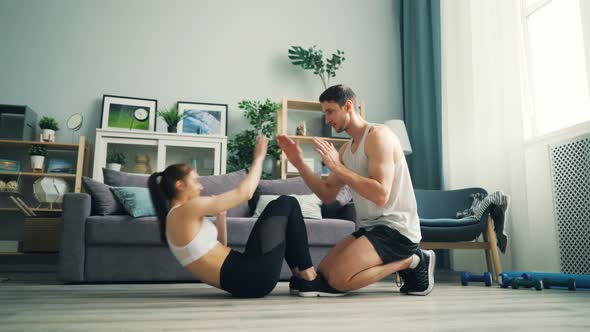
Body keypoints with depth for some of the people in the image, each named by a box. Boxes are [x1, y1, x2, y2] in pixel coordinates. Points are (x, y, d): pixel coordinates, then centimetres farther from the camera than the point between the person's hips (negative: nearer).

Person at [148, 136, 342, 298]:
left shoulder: (174, 218, 19)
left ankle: (300, 278, 17)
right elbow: (244, 192, -11)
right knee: (287, 203, 2)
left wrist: (220, 215, 18)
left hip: (239, 280, 10)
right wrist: (259, 158, 1)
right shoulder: (187, 209, -11)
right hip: (249, 277, -10)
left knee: (279, 207, 23)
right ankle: (310, 279, 5)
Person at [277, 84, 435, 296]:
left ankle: (410, 261, -2)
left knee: (338, 279, -22)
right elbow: (327, 195, 12)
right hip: (370, 228, 9)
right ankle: (398, 262, 10)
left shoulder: (378, 135, -13)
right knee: (321, 276, 5)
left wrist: (337, 167, -22)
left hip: (396, 228, -9)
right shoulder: (346, 149, 14)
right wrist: (299, 164, 2)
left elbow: (380, 195, -25)